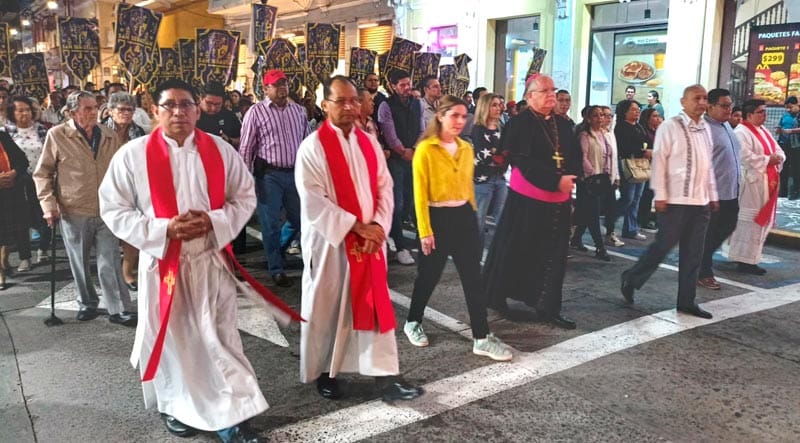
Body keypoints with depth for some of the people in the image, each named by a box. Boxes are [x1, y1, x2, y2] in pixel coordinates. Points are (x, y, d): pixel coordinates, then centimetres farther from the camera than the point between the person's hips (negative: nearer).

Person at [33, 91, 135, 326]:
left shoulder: (110, 136, 5)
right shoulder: (57, 135, -4)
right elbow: (42, 173, 1)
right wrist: (48, 204, -8)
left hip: (107, 210, 1)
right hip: (74, 212, -1)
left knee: (110, 262, 0)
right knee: (80, 262, 12)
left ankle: (119, 309, 5)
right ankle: (87, 303, 30)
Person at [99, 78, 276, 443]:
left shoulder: (220, 150, -1)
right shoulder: (133, 154, -7)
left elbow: (245, 197, 5)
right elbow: (113, 209, -4)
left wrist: (214, 221, -14)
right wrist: (164, 229, -17)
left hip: (211, 260, 1)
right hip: (162, 261, 0)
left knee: (220, 338, 4)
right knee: (171, 337, 14)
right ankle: (175, 407, 37)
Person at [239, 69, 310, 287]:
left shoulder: (299, 111, 9)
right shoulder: (256, 112, -5)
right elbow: (246, 148, -6)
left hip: (295, 172, 5)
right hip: (269, 174, -4)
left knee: (299, 219, 13)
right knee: (271, 223, 3)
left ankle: (276, 251, 37)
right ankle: (276, 268, 16)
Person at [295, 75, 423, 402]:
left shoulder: (369, 143, 7)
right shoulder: (313, 147, -10)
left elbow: (385, 188, 6)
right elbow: (313, 201, -18)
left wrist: (377, 226, -10)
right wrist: (357, 226, -20)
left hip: (370, 239, 5)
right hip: (330, 242, -5)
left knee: (374, 306, 6)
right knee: (326, 308, 8)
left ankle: (384, 374, 12)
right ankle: (323, 372, 26)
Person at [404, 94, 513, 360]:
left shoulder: (466, 148, 9)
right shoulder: (426, 149, -9)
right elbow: (420, 193, -11)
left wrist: (473, 215, 15)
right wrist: (425, 231, -14)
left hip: (464, 215, 5)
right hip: (437, 217, -5)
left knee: (473, 278, 4)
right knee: (429, 275, 9)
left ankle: (482, 338, 9)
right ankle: (413, 323, 33)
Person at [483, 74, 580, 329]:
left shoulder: (563, 124, 11)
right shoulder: (520, 124, -8)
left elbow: (575, 157, 12)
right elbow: (524, 162, -18)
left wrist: (570, 179, -9)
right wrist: (556, 181, -22)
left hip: (559, 200, 6)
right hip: (528, 198, -6)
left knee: (554, 256, 6)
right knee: (516, 251, 5)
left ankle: (548, 308, 15)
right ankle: (496, 297, 22)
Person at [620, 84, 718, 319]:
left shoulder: (705, 128, 14)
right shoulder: (670, 126, -7)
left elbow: (708, 164, 18)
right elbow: (659, 161, -10)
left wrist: (713, 195, 16)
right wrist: (660, 195, -14)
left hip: (700, 200, 7)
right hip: (676, 199, -6)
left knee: (693, 253, 8)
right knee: (664, 245, -1)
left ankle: (686, 300, 17)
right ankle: (631, 278, 19)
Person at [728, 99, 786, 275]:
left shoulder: (764, 131, 18)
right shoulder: (742, 132, -12)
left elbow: (779, 151, 17)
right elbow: (745, 156, -24)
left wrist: (777, 158, -5)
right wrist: (767, 160, -16)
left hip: (767, 182, 10)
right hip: (751, 183, -10)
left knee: (762, 220, 13)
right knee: (751, 220, -7)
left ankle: (746, 257, 21)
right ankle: (745, 260, -2)